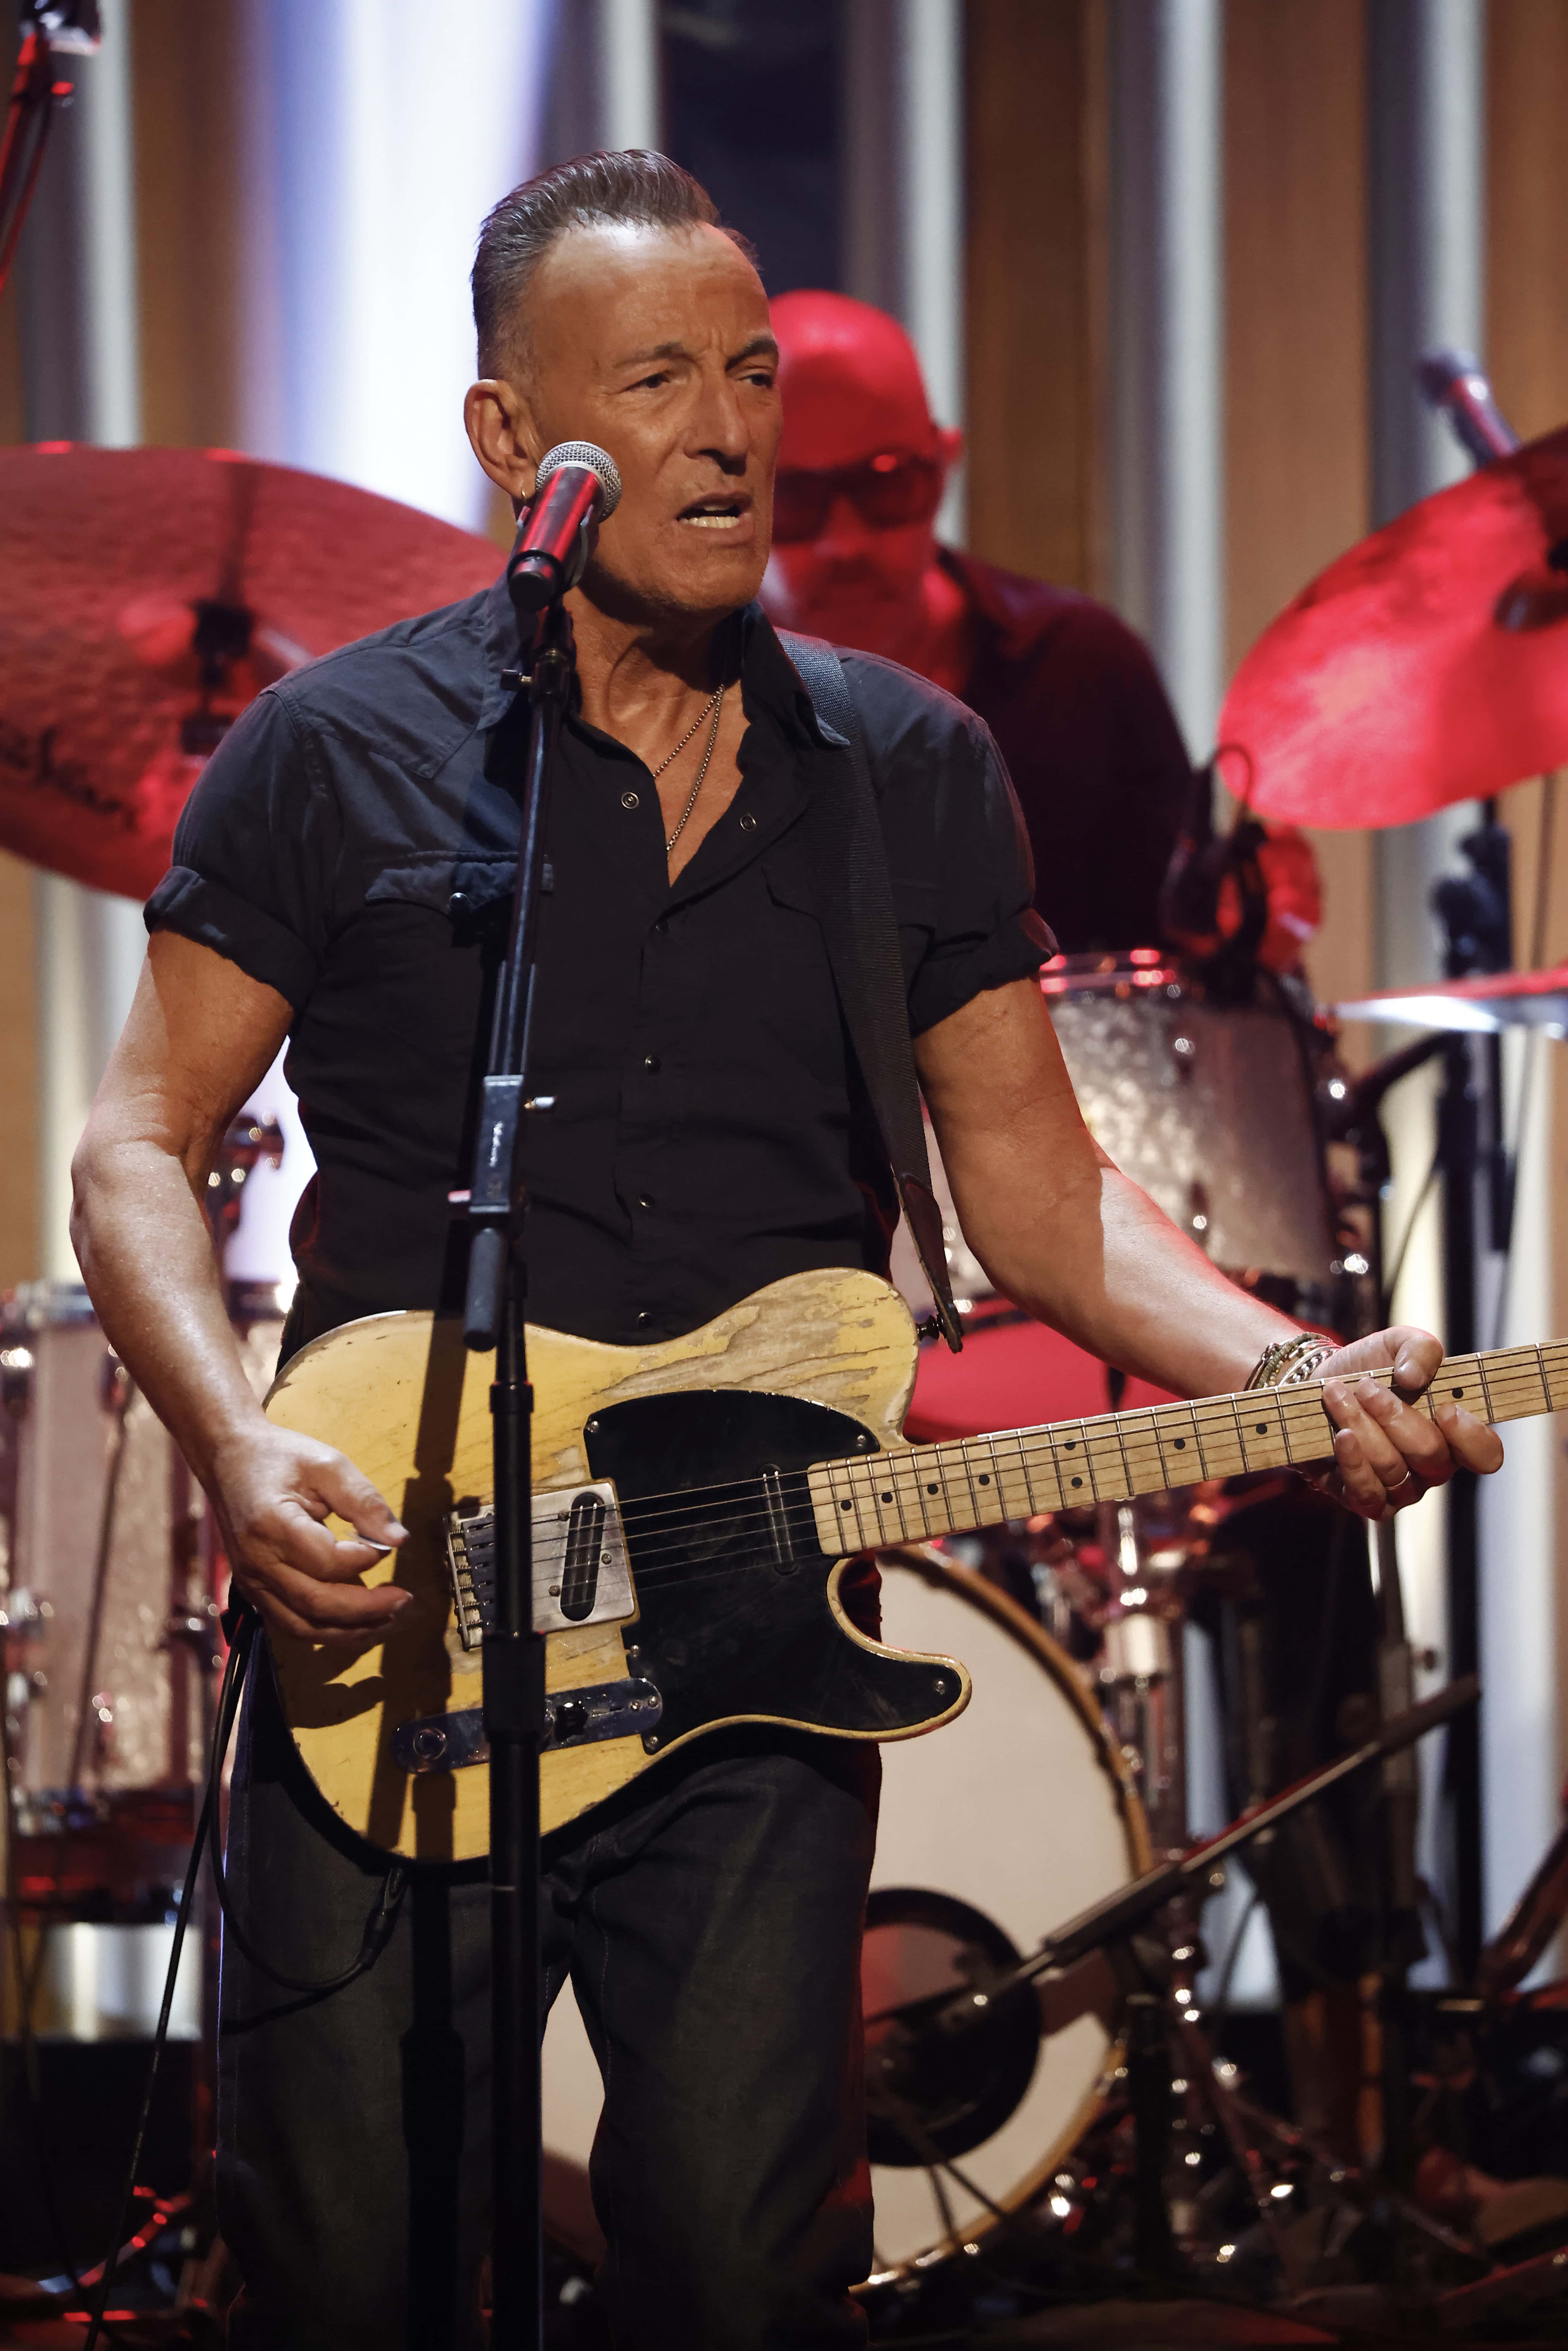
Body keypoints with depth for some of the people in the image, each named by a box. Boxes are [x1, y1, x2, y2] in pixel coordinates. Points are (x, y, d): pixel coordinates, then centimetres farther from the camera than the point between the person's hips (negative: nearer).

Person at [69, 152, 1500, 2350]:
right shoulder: (338, 757, 2)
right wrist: (241, 1449, -14)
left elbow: (1032, 1182, 10)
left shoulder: (914, 776, 9)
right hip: (385, 1629, -1)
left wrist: (1296, 1375, -7)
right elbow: (142, 1145, 4)